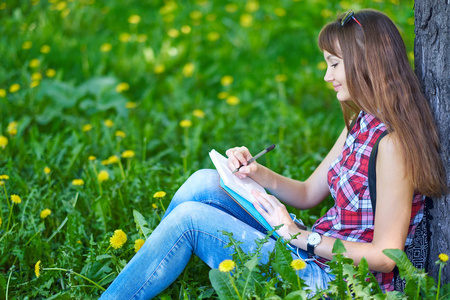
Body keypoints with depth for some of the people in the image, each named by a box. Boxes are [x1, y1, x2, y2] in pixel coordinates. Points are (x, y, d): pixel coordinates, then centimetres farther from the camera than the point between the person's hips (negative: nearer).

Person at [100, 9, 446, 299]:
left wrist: (302, 237, -17)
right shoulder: (360, 125, 10)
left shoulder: (392, 141, -20)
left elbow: (385, 255, -22)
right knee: (203, 183, 1)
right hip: (318, 254, 9)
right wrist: (256, 173, -1)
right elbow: (308, 193, 15)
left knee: (190, 218, -13)